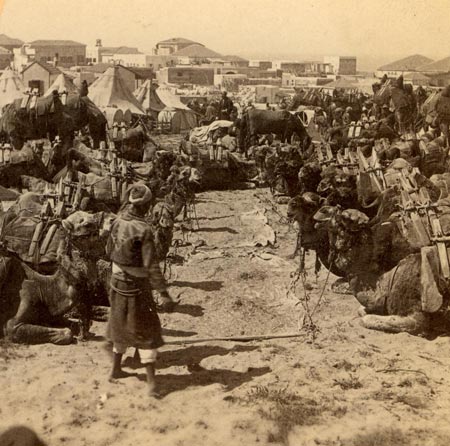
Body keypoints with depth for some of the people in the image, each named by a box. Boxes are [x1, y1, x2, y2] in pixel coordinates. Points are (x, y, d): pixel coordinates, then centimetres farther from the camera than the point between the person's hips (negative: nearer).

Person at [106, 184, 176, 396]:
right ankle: (151, 383, 0)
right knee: (145, 331, 2)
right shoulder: (144, 229, -22)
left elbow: (109, 250, 11)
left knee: (121, 325, 23)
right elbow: (151, 265, -25)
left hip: (118, 281, 6)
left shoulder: (118, 222, -3)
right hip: (137, 285, -6)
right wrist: (164, 294, -24)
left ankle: (116, 369, 37)